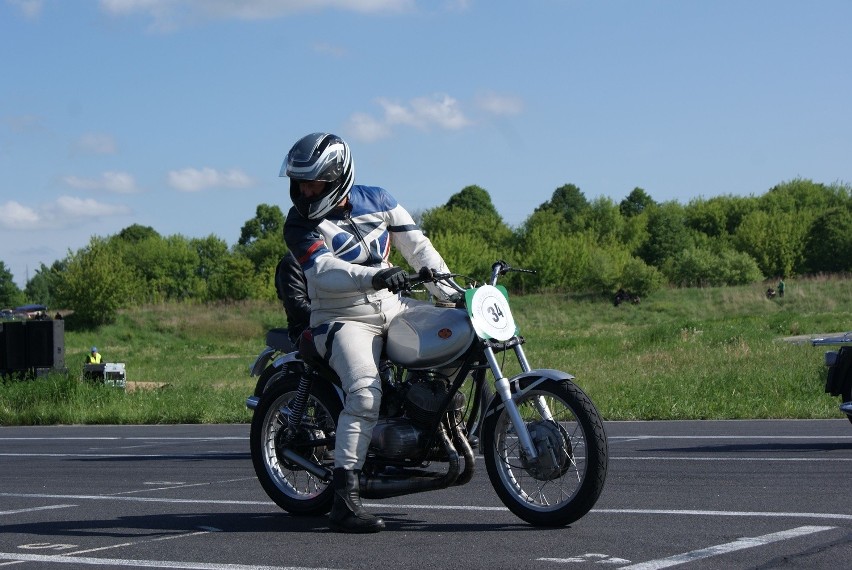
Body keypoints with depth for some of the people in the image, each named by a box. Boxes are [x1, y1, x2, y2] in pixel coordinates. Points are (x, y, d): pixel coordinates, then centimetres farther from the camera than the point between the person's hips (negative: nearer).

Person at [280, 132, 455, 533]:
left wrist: (451, 292, -1)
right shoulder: (300, 225, -8)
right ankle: (344, 500, -31)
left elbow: (416, 245, 8)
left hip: (394, 307, 6)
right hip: (343, 319, -5)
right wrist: (373, 277, -42)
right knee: (365, 391, -29)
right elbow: (324, 270, -25)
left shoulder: (375, 199, 5)